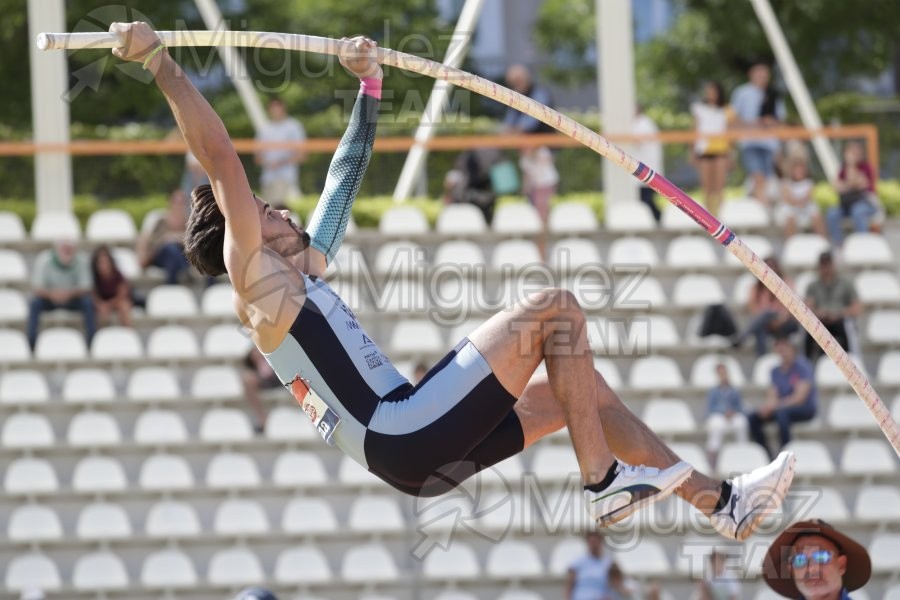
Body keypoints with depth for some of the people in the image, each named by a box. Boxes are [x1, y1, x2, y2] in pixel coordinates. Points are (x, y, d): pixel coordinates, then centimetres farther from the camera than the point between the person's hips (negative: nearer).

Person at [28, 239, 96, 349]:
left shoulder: (81, 260, -20)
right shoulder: (44, 260, -20)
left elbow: (85, 288, -19)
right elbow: (36, 288, -21)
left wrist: (70, 293, -40)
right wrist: (51, 294, -43)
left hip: (73, 297, 0)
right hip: (48, 297, 0)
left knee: (88, 303, -29)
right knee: (35, 303, -30)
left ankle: (92, 343, -25)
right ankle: (31, 344, -26)